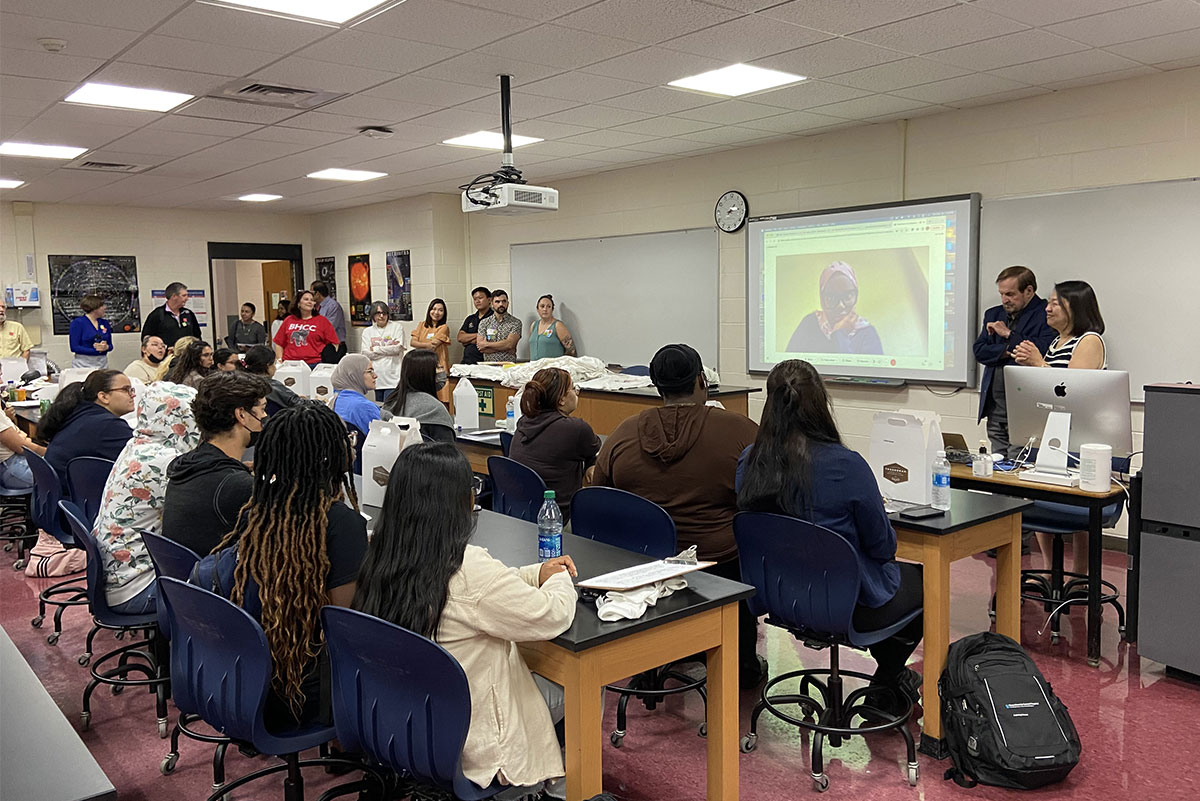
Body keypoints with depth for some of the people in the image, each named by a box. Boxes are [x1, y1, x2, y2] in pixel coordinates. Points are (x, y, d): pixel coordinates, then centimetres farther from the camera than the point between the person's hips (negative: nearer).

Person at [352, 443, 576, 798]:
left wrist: (537, 573, 9)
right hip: (467, 742, -7)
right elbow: (552, 616, -18)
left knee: (543, 679, 23)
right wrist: (559, 580, 2)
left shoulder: (381, 560, -7)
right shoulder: (470, 569, -30)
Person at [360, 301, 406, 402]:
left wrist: (375, 349, -2)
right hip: (377, 377, 3)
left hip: (392, 378, -3)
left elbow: (397, 349, -7)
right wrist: (389, 349, -7)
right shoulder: (367, 331, 13)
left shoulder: (397, 326, 5)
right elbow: (365, 354, -1)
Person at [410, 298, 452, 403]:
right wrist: (427, 344, -10)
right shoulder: (422, 325, 14)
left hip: (439, 369, -4)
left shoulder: (444, 328, 0)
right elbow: (412, 342, 3)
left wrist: (419, 345, 2)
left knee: (441, 401, -8)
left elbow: (433, 345, -10)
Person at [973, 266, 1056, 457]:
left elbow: (1043, 351, -17)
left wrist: (1008, 334, -8)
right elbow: (979, 351, 10)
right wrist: (1006, 351, -8)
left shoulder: (1047, 315, -3)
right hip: (995, 408, 7)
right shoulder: (993, 314, 19)